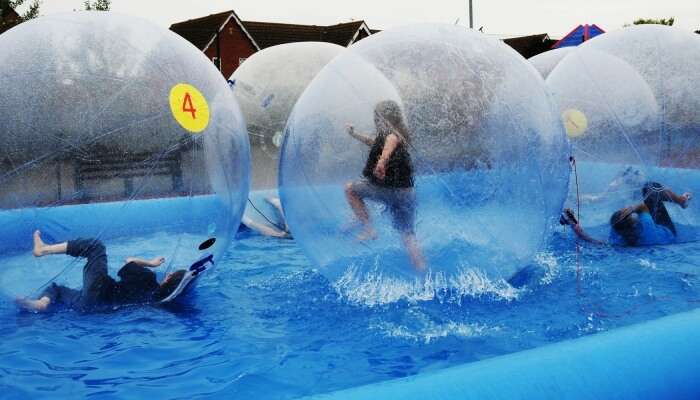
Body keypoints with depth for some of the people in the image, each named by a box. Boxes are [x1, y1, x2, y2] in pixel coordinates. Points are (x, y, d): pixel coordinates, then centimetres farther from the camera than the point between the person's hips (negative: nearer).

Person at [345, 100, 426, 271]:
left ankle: (368, 229, 5)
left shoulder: (389, 133, -7)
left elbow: (391, 141, -34)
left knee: (350, 189, 12)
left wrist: (382, 161, -51)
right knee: (408, 236, 11)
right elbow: (373, 142, 39)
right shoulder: (399, 135, 19)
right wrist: (354, 134, 48)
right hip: (406, 192, 8)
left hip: (390, 190, -8)